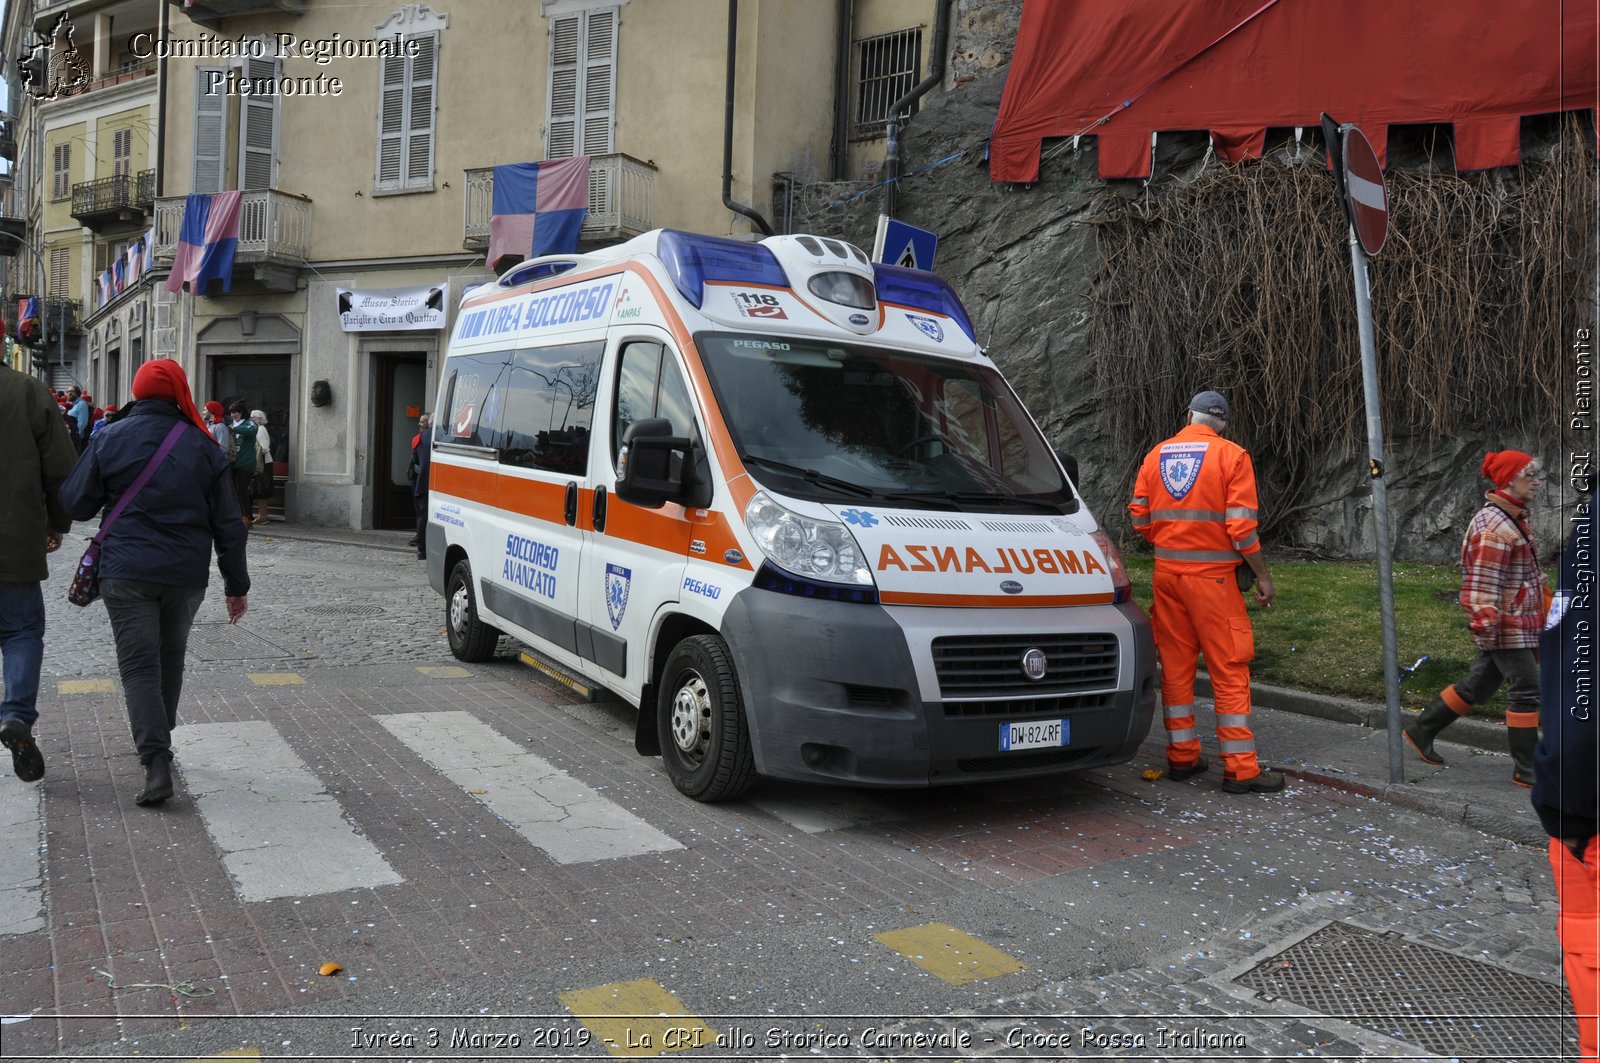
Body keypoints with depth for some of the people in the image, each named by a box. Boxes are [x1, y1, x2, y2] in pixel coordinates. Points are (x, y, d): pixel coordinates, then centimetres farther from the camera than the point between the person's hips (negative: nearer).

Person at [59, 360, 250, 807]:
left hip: (127, 571, -2)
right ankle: (160, 740, 33)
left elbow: (75, 503, 1)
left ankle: (156, 762, -12)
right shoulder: (203, 446, 1)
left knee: (139, 664, -1)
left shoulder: (111, 439, -3)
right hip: (187, 574, 2)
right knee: (170, 659, 20)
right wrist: (237, 585, 8)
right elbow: (228, 523, 2)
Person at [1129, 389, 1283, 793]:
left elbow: (1140, 517, 6)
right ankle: (1240, 769, 3)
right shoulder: (1231, 456, -6)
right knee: (1230, 669, 0)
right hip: (1212, 576, -5)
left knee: (1175, 665, 12)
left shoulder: (1157, 455, 8)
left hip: (1166, 572, 5)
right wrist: (1263, 576, -2)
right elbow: (1241, 527, -11)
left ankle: (1182, 756, 19)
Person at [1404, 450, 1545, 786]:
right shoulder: (1492, 526, -18)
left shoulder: (1514, 519, 14)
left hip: (1518, 624, 10)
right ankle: (1526, 770, 4)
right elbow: (1483, 582, -22)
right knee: (1526, 692, -5)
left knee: (1477, 686, 15)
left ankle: (1422, 730, 25)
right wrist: (1484, 625, -24)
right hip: (1505, 628, -10)